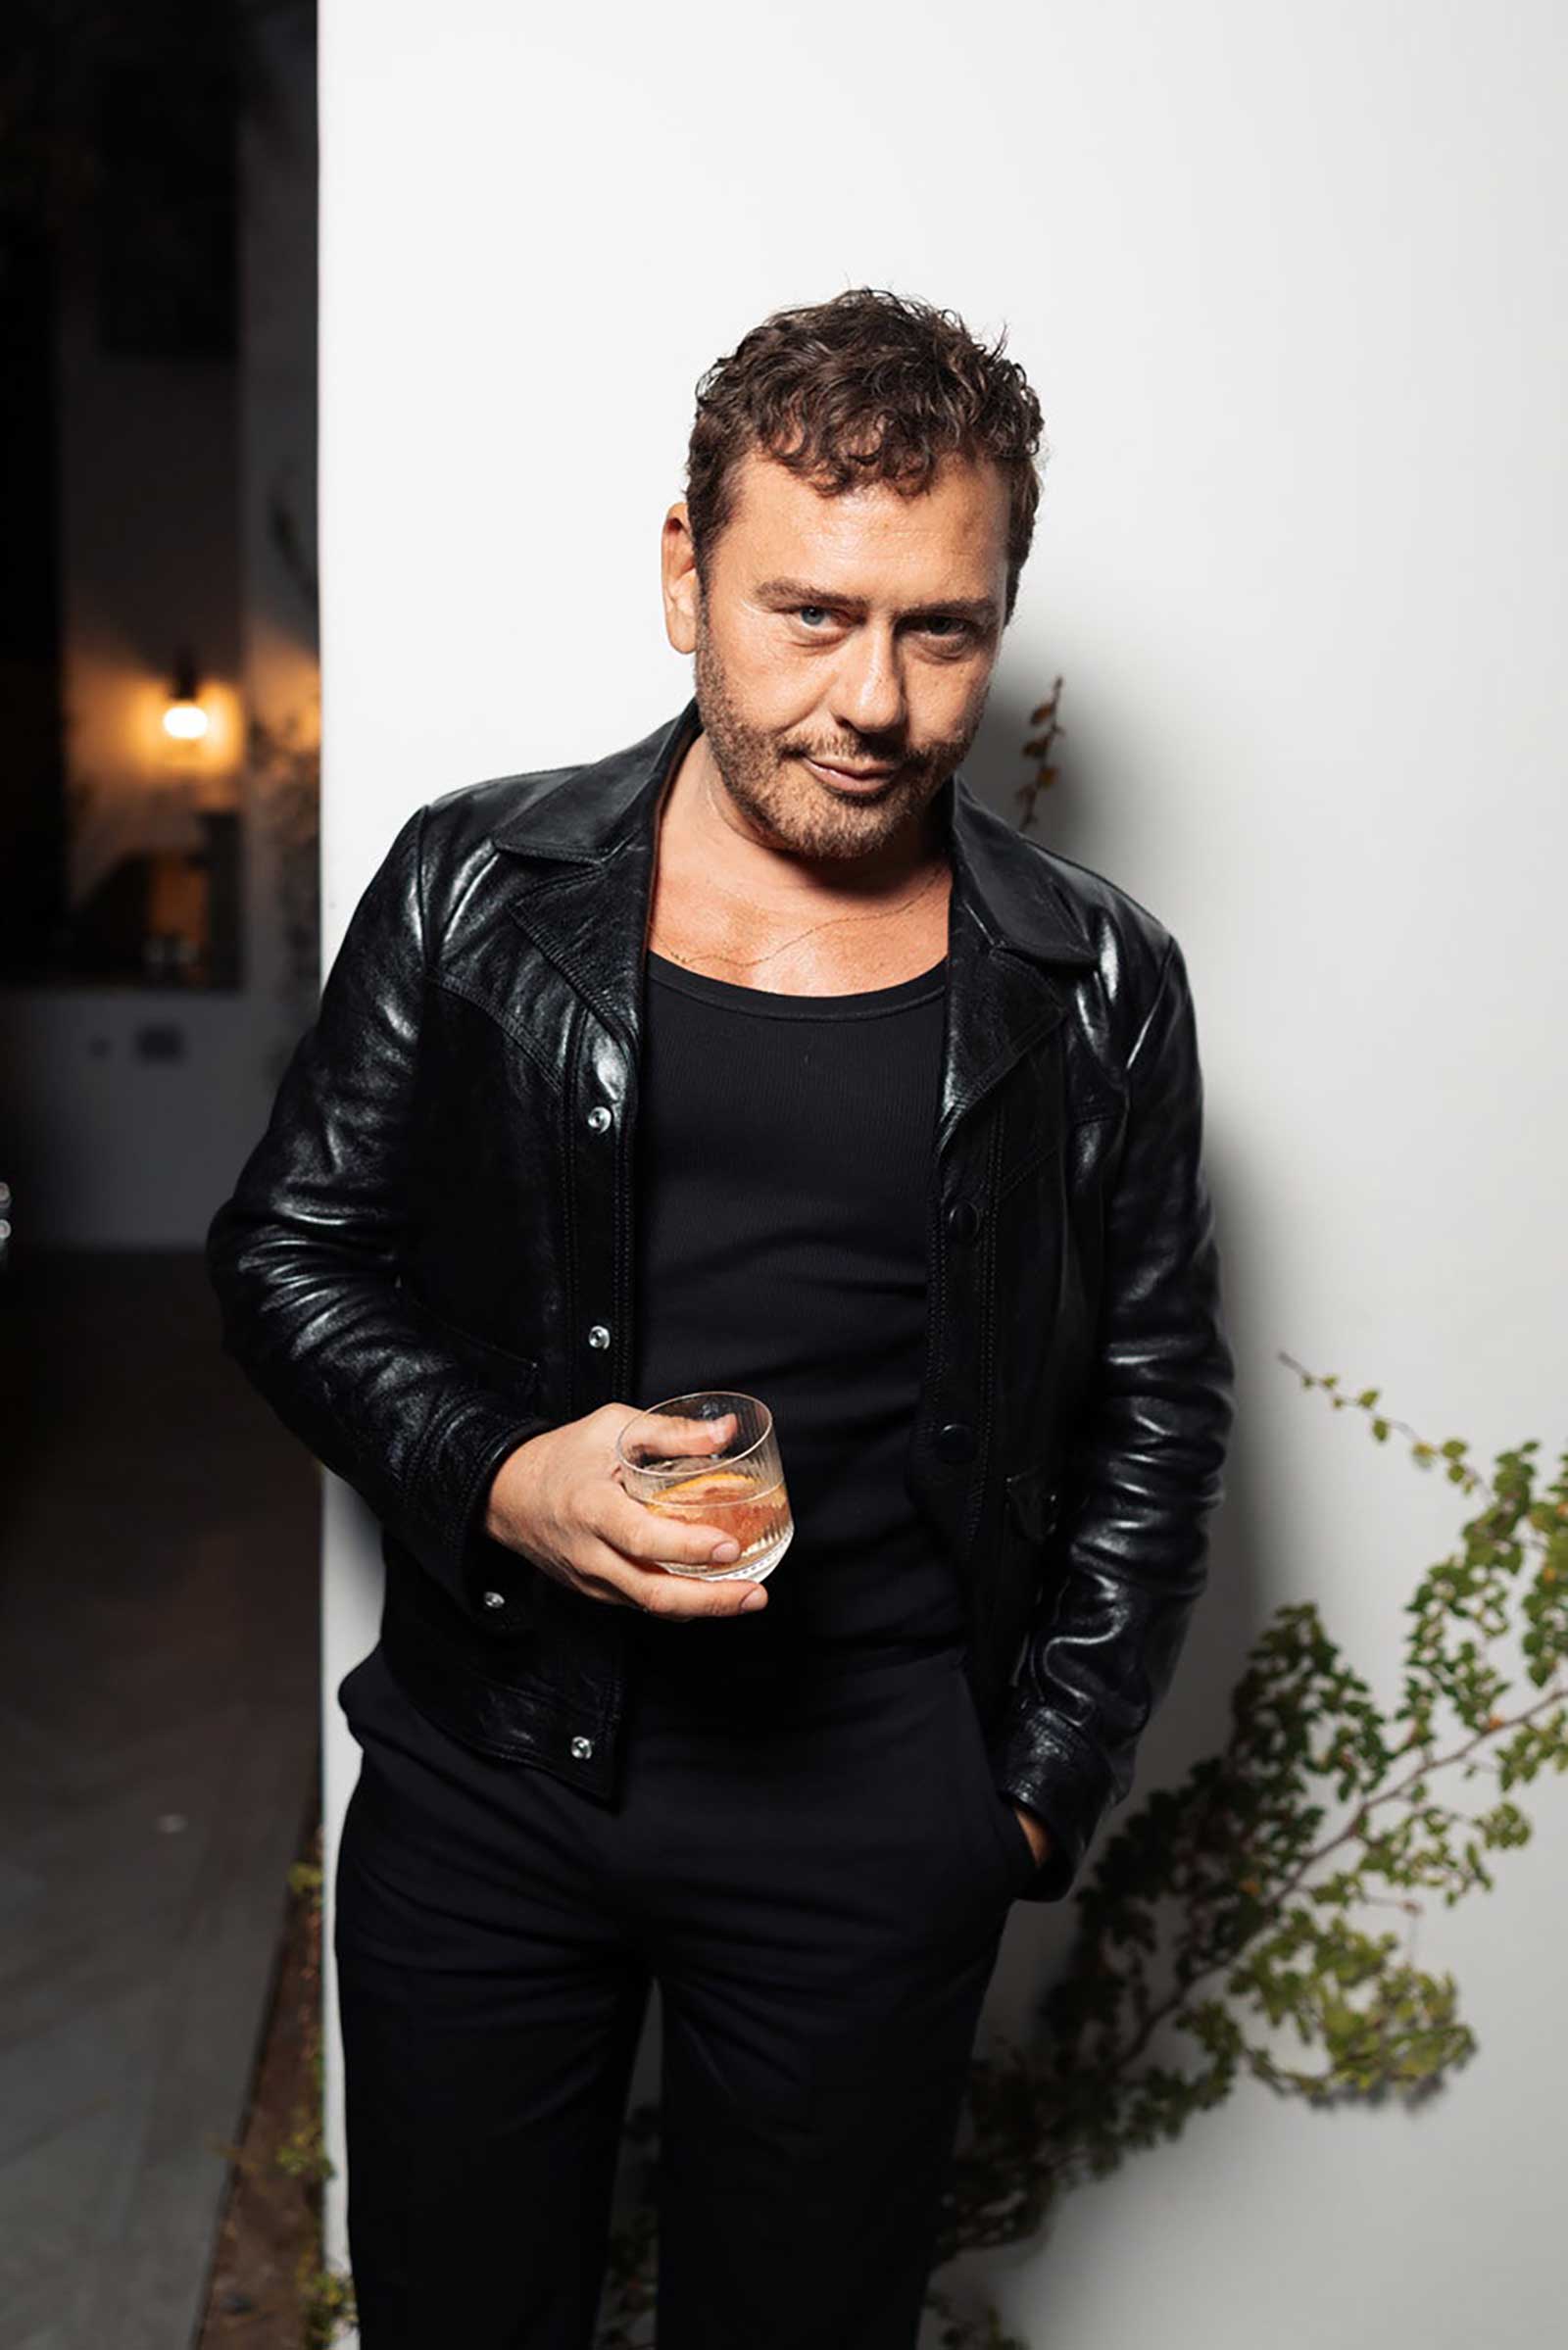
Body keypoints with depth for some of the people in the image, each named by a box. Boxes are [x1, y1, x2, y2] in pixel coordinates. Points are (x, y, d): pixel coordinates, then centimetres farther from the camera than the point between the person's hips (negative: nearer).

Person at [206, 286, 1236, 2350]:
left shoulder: (1097, 988, -3)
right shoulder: (474, 889, -4)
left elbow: (1157, 1410, 4)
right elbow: (286, 1251, 2)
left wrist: (1038, 1791, 0)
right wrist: (492, 1478, -15)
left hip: (873, 1826, 0)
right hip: (483, 1772, 1)